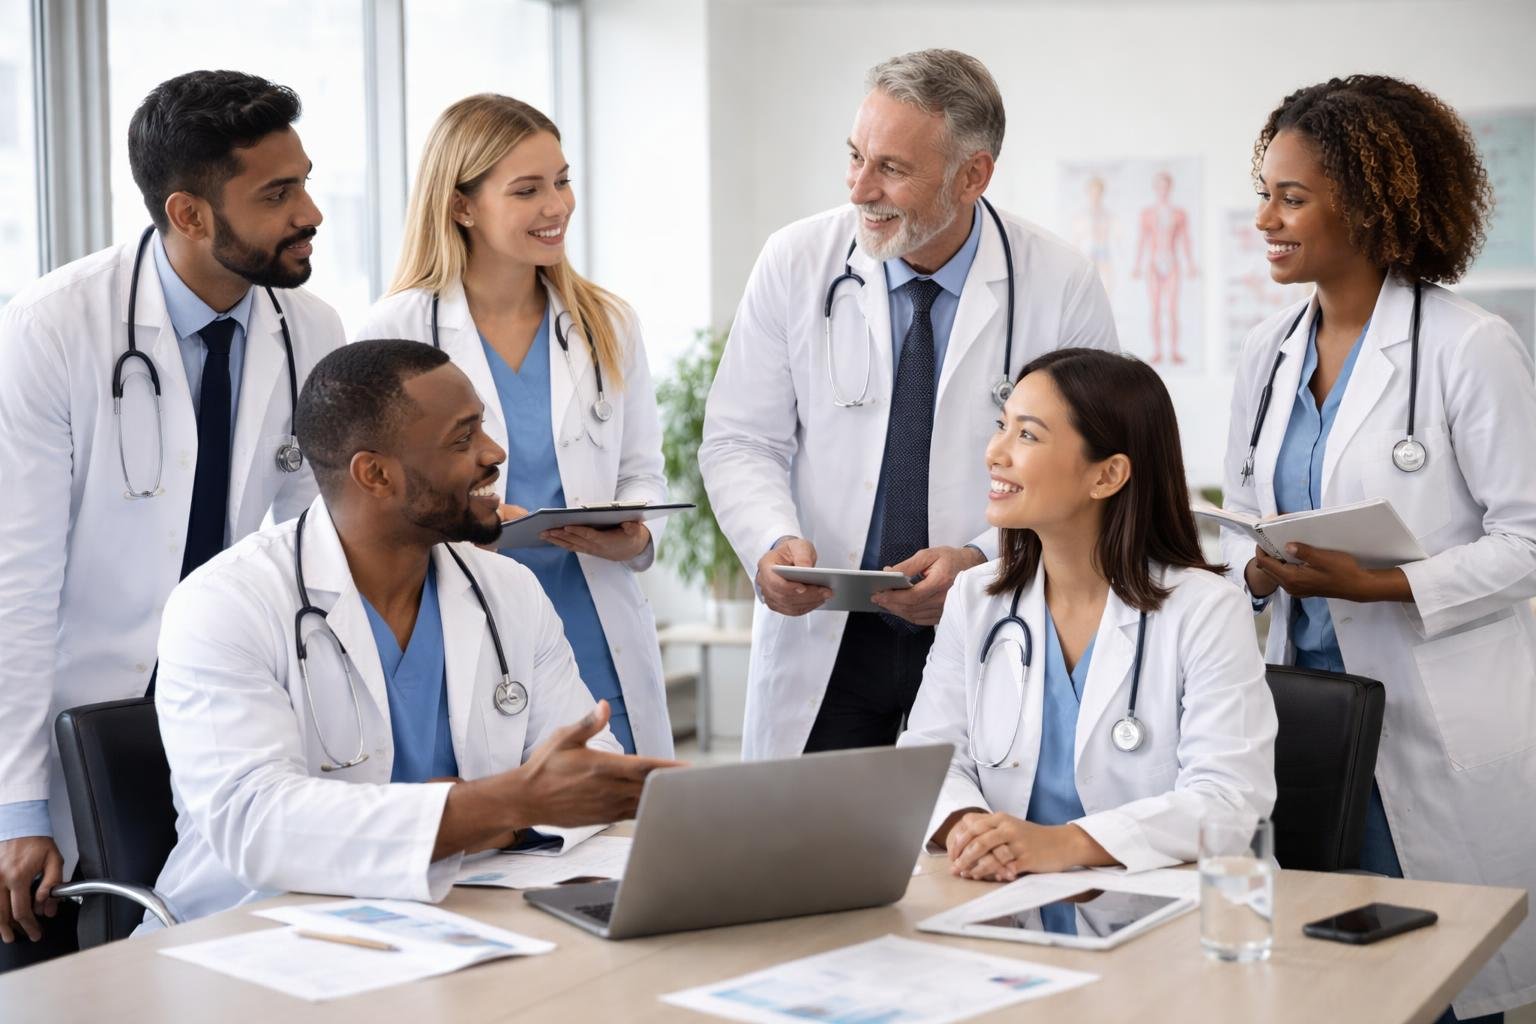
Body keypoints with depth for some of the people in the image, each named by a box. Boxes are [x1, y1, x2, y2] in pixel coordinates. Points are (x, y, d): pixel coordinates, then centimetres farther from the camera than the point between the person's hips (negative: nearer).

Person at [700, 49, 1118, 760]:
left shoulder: (1061, 287, -7)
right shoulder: (797, 261, -4)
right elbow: (740, 442, 1)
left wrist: (981, 559, -19)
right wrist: (774, 541, -19)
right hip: (823, 635, 1)